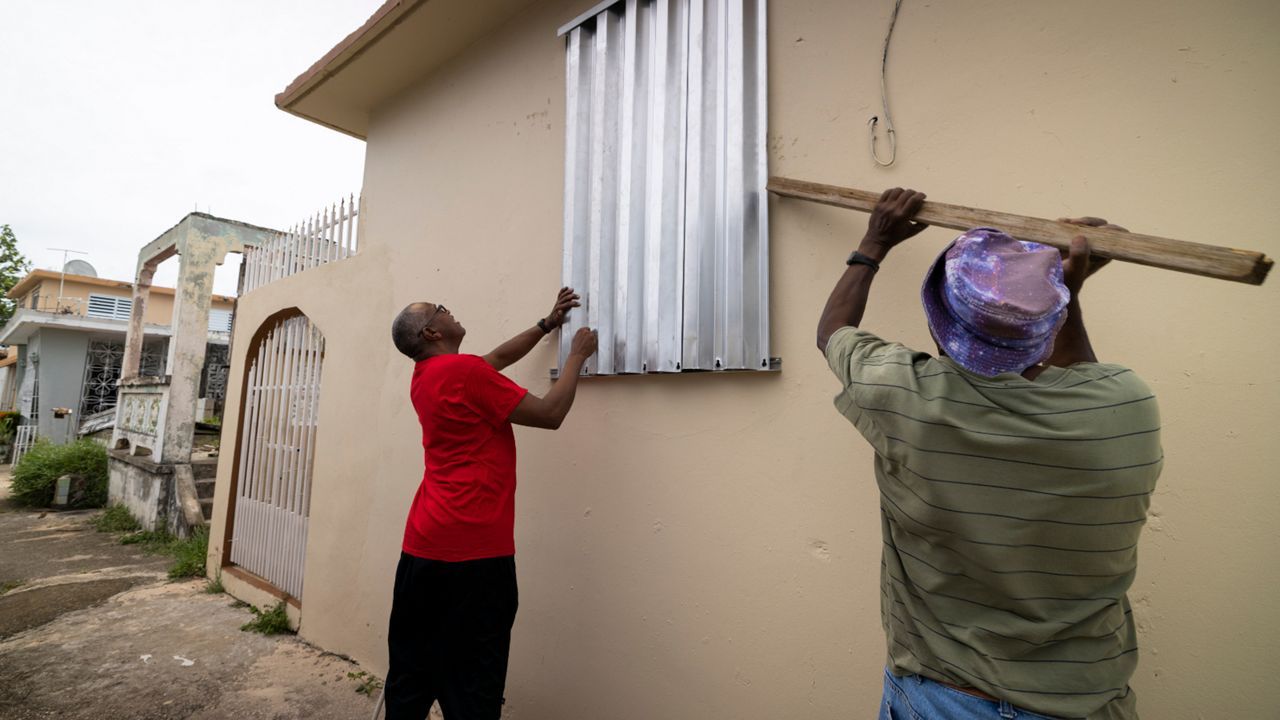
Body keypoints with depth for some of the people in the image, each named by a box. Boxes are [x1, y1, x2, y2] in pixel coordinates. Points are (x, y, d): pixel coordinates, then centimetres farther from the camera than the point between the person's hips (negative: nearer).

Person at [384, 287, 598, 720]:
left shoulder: (424, 378, 12)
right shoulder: (465, 371, -14)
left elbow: (499, 357, 24)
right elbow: (550, 414, -11)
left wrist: (548, 323, 25)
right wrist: (577, 355, 0)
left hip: (422, 545, 9)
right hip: (474, 551, -9)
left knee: (411, 670, 20)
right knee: (472, 682, 4)